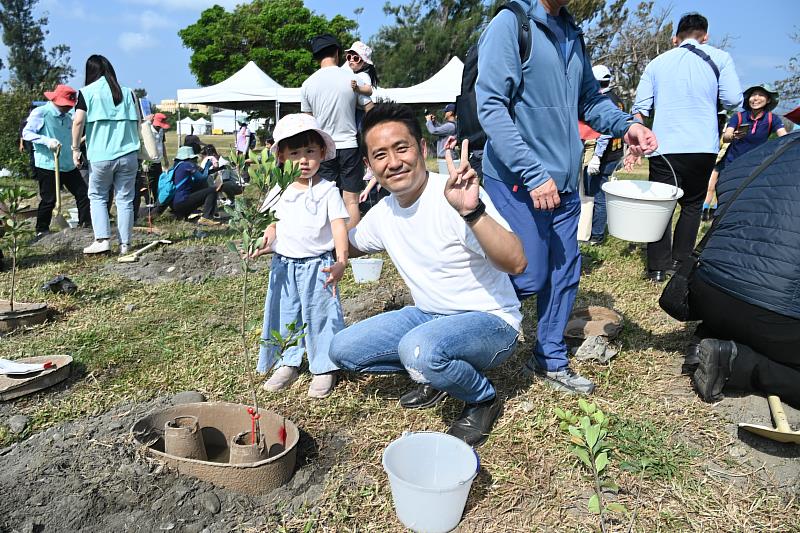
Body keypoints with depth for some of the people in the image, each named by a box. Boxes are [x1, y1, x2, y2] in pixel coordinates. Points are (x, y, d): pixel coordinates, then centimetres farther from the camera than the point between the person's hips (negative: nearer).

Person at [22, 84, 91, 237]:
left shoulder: (67, 117, 14)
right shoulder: (40, 113, -6)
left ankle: (86, 224, 15)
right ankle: (42, 231, 13)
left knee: (83, 193, 4)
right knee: (49, 200, -1)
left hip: (69, 165, 6)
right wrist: (46, 140, -24)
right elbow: (26, 133, -10)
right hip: (48, 165, -6)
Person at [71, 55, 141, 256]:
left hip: (100, 156, -2)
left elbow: (78, 121, -7)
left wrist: (76, 148, 1)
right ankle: (124, 245, 7)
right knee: (125, 200, 6)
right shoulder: (126, 92, 10)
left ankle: (102, 239, 2)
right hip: (128, 155, 2)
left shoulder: (87, 92, 1)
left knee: (97, 197, 13)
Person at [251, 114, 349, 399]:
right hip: (284, 266, 5)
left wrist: (341, 260, -32)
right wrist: (266, 240, -7)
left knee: (320, 316, 3)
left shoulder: (327, 191, -9)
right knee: (285, 315, 14)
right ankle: (289, 363, 31)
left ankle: (324, 368, 18)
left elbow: (339, 226, -18)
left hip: (317, 265, -5)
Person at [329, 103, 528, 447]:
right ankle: (434, 371, 15)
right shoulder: (383, 213, 0)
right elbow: (348, 245, 20)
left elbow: (516, 263, -33)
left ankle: (484, 400, -5)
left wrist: (472, 211, -48)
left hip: (490, 322, -7)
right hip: (429, 316, 7)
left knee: (418, 349, -37)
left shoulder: (454, 196, -23)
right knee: (342, 349, -1)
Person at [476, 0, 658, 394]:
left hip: (564, 183, 8)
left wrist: (625, 125, -1)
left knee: (564, 275, 11)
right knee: (529, 278, -4)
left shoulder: (572, 34, 14)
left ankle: (550, 360, 28)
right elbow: (491, 108, -18)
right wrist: (534, 175, -21)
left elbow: (590, 98, 20)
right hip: (519, 184, -7)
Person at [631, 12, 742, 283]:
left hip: (664, 147, 1)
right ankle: (680, 263, 16)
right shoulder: (720, 58, 3)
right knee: (692, 205, 14)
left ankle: (658, 268, 2)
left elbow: (640, 107, 5)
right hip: (703, 148, 0)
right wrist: (708, 96, 17)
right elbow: (733, 100, -2)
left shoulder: (657, 62, 9)